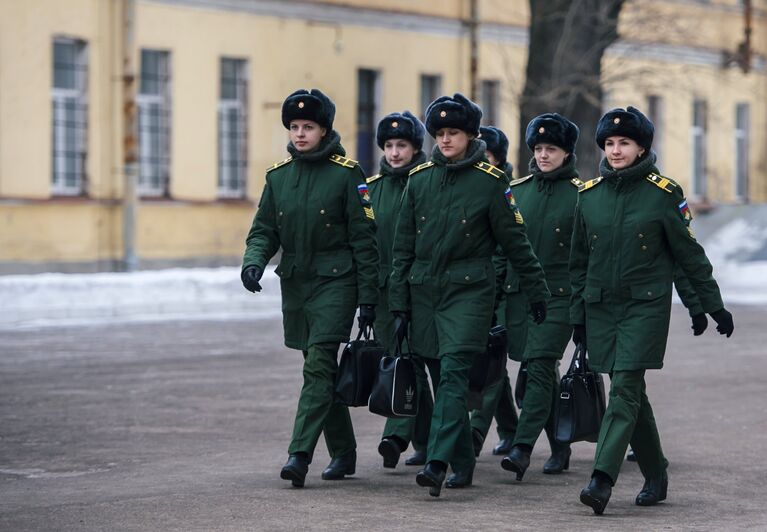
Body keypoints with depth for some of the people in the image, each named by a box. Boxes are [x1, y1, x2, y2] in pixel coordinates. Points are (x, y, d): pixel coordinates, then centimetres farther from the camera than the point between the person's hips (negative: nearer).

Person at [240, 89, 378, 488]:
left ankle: (300, 455, -21)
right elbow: (264, 230, 11)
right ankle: (343, 454, 24)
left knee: (318, 365, -16)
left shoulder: (346, 173, -7)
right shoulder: (278, 175, 8)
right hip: (295, 284, 6)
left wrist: (368, 297, -9)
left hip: (335, 282, -6)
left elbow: (364, 239, -7)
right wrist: (254, 261, -12)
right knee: (321, 369, 13)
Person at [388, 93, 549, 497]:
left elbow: (514, 239, 2)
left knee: (453, 372, -16)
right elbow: (403, 243, 11)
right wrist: (398, 299, 8)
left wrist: (536, 290, 6)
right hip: (425, 289, 5)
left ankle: (437, 463, -24)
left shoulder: (489, 180, -3)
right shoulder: (420, 178, 8)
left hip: (469, 289, -5)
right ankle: (463, 464, 18)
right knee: (447, 376, 9)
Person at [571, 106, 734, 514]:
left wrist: (713, 305, 2)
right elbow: (578, 260, 13)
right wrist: (577, 314, 12)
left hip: (646, 305, -4)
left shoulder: (663, 193, -4)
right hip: (601, 307, 4)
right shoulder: (589, 194, 7)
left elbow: (689, 254, 0)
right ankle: (655, 477, 21)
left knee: (624, 390, -14)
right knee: (631, 393, 9)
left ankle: (603, 480, -20)